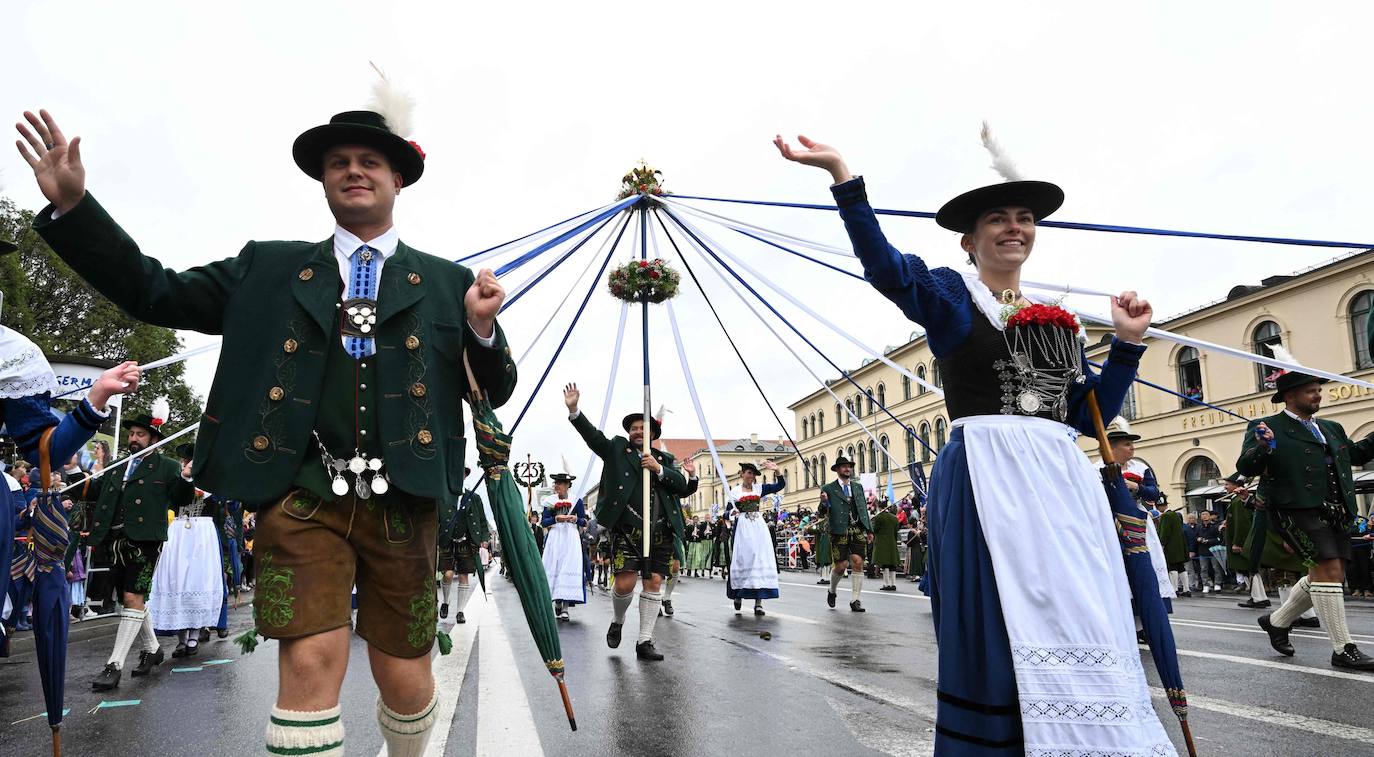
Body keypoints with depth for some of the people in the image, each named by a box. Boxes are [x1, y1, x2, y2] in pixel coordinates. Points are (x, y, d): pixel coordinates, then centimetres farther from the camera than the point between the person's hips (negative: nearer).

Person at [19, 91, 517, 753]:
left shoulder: (446, 283, 11)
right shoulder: (267, 268, 14)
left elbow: (494, 393, 10)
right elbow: (155, 293, 13)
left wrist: (483, 328, -10)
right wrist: (71, 206, 4)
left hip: (402, 504, 0)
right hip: (302, 499, 0)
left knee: (405, 681, 8)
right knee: (309, 665, -11)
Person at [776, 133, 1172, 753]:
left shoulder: (1058, 319, 19)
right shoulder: (951, 295, 3)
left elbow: (1091, 415, 16)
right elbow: (885, 265, -18)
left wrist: (1127, 343, 7)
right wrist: (841, 173, -28)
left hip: (1064, 480, 6)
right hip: (984, 479, -6)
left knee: (1080, 626, 6)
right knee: (1000, 635, -5)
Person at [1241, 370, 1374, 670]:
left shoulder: (1331, 428, 19)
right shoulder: (1266, 428, -4)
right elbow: (1245, 467, -13)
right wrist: (1263, 447, -32)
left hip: (1334, 512, 8)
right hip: (1299, 510, -8)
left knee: (1325, 575, 11)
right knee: (1329, 571, -12)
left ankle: (1277, 621, 29)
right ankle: (1343, 649, -3)